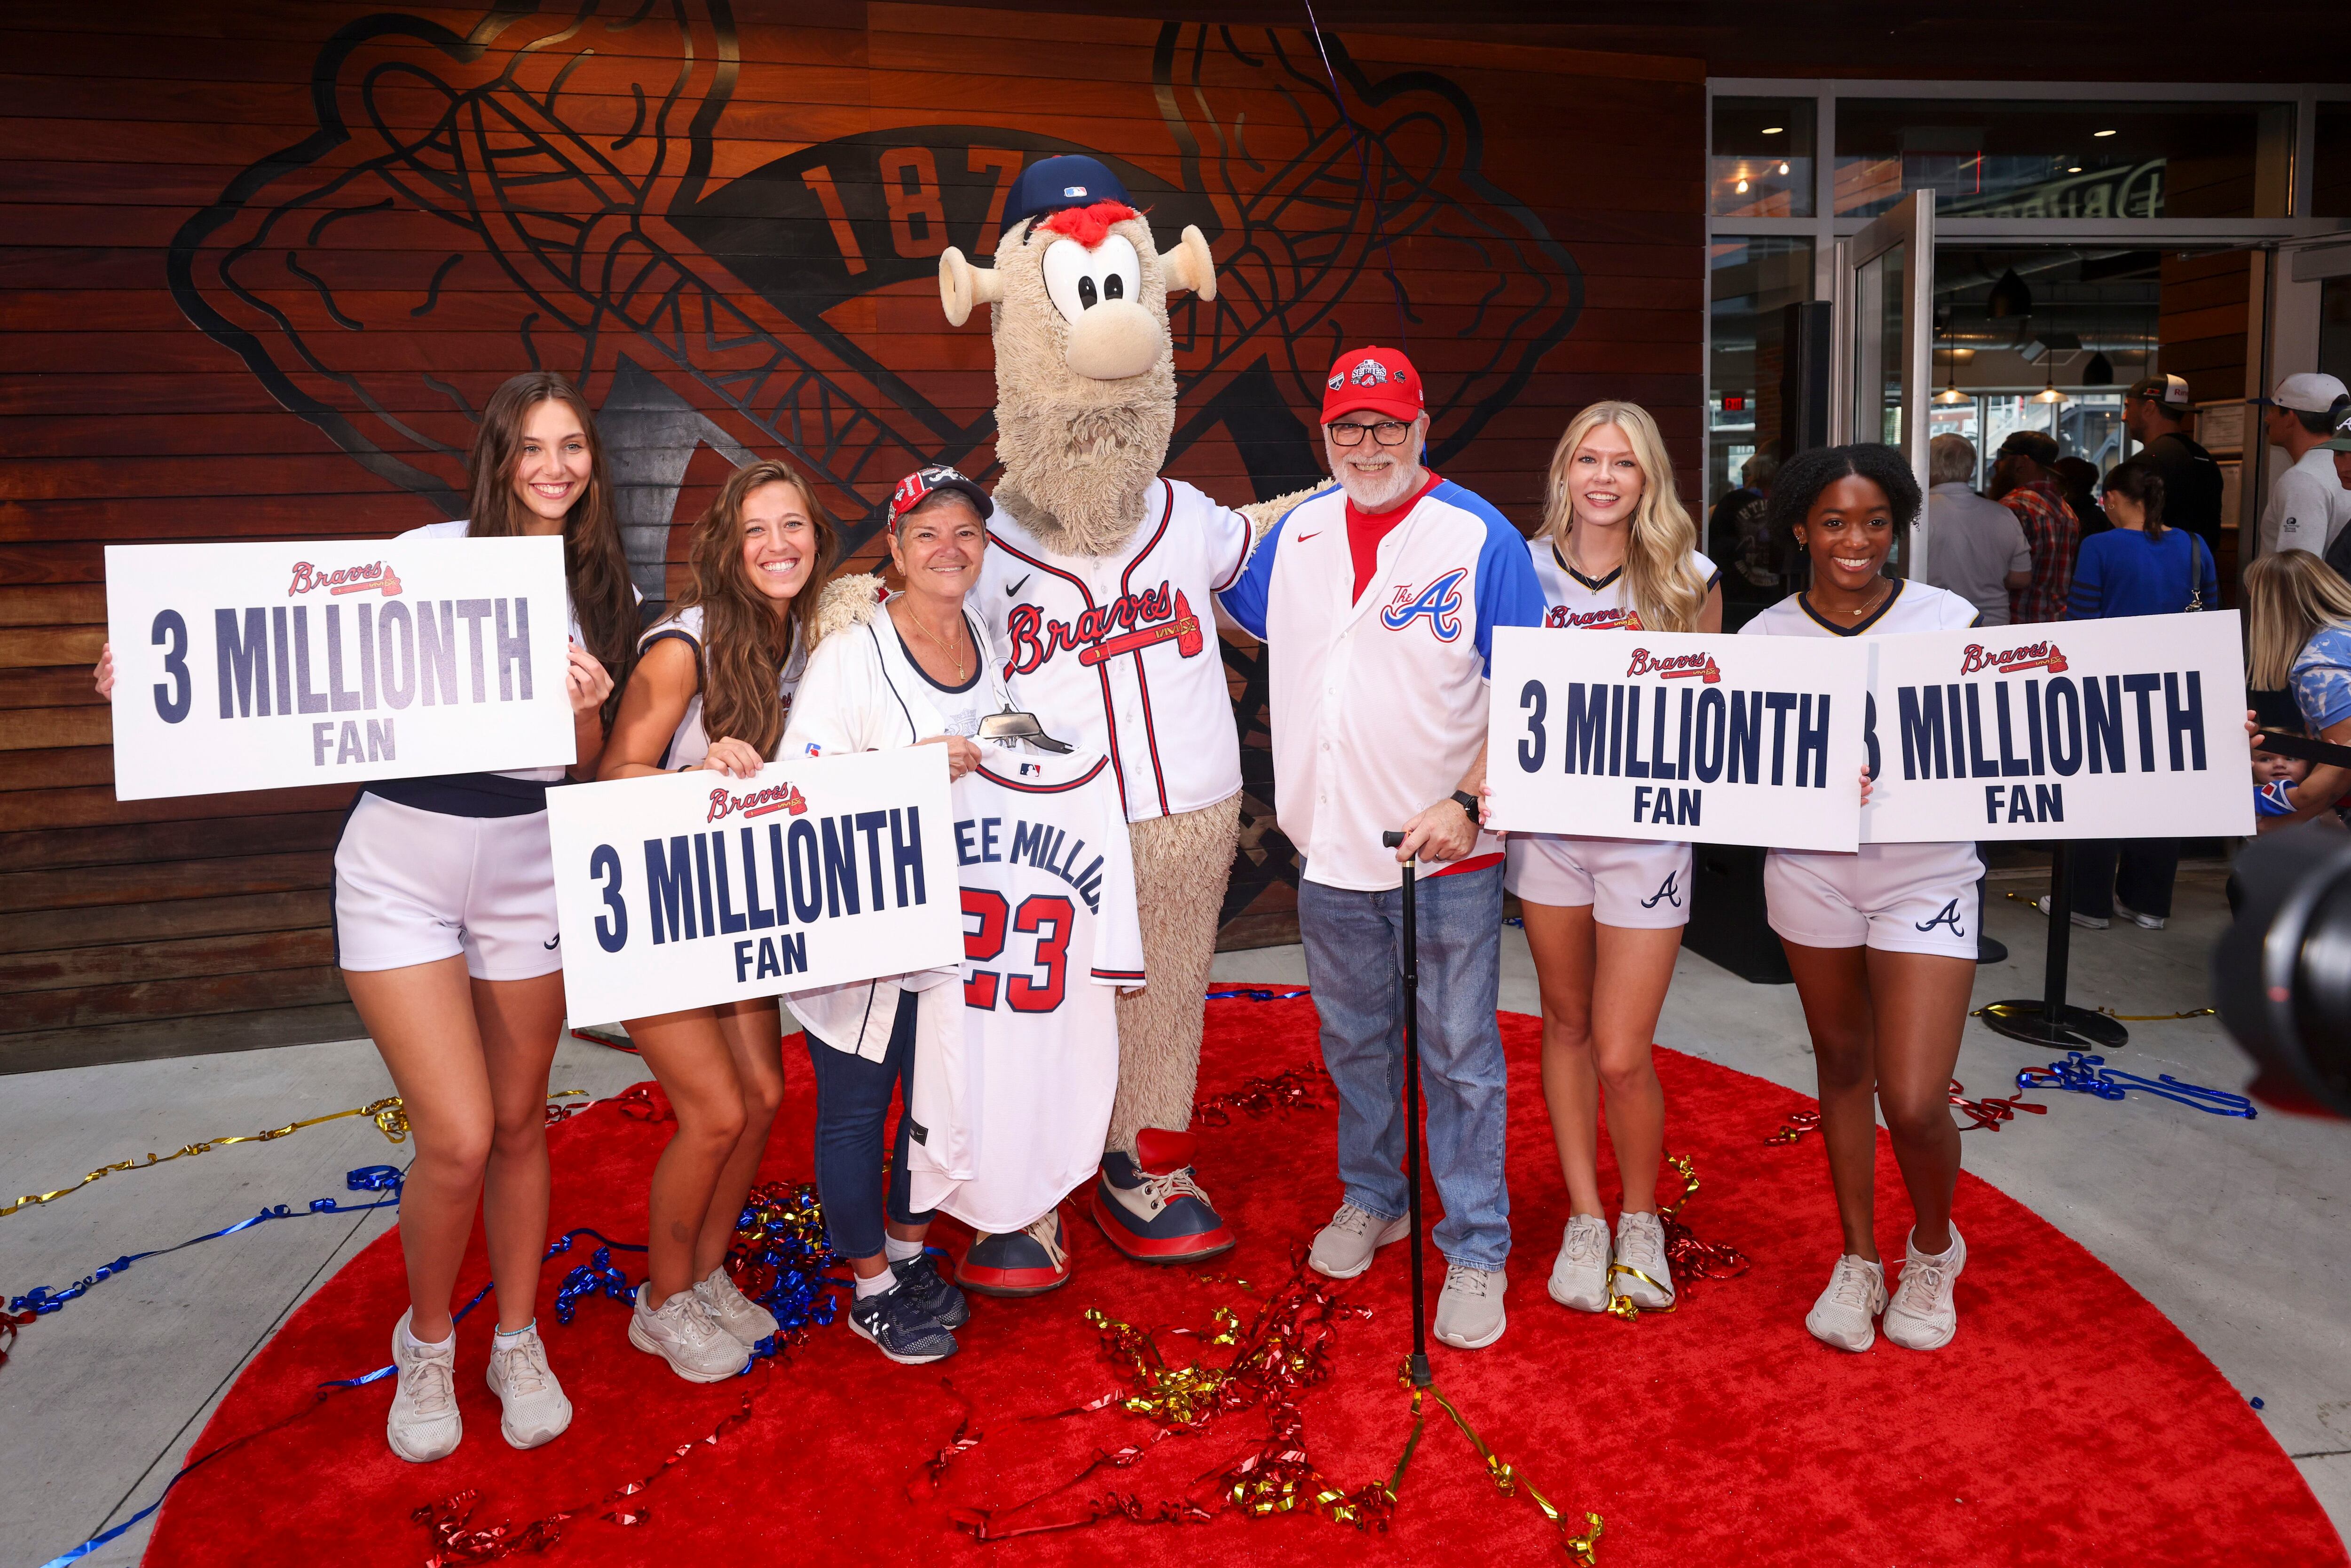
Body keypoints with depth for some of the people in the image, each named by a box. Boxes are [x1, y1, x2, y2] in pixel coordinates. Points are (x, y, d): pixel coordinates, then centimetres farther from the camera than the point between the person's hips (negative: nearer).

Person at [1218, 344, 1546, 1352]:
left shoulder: (1479, 538, -9)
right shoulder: (1297, 533, 6)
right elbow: (1235, 616, 25)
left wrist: (1468, 801, -19)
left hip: (1448, 853, -4)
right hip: (1330, 848, 5)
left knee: (1460, 1058, 4)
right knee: (1353, 1042, 19)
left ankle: (1476, 1250, 18)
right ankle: (1370, 1200, 39)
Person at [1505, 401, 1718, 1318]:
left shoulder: (1689, 582, -1)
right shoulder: (1525, 570, 2)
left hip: (1646, 830, -2)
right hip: (1546, 821, 2)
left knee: (1622, 1058, -3)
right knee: (1566, 1023, 14)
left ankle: (1641, 1218, 25)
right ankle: (1585, 1216, 31)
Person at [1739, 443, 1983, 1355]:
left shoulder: (1951, 622, -3)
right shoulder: (1765, 638, 0)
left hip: (1925, 876, -2)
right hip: (1811, 872, 2)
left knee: (1914, 1102, -7)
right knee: (1841, 1066, 15)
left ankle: (1934, 1248, 26)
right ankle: (1859, 1260, 34)